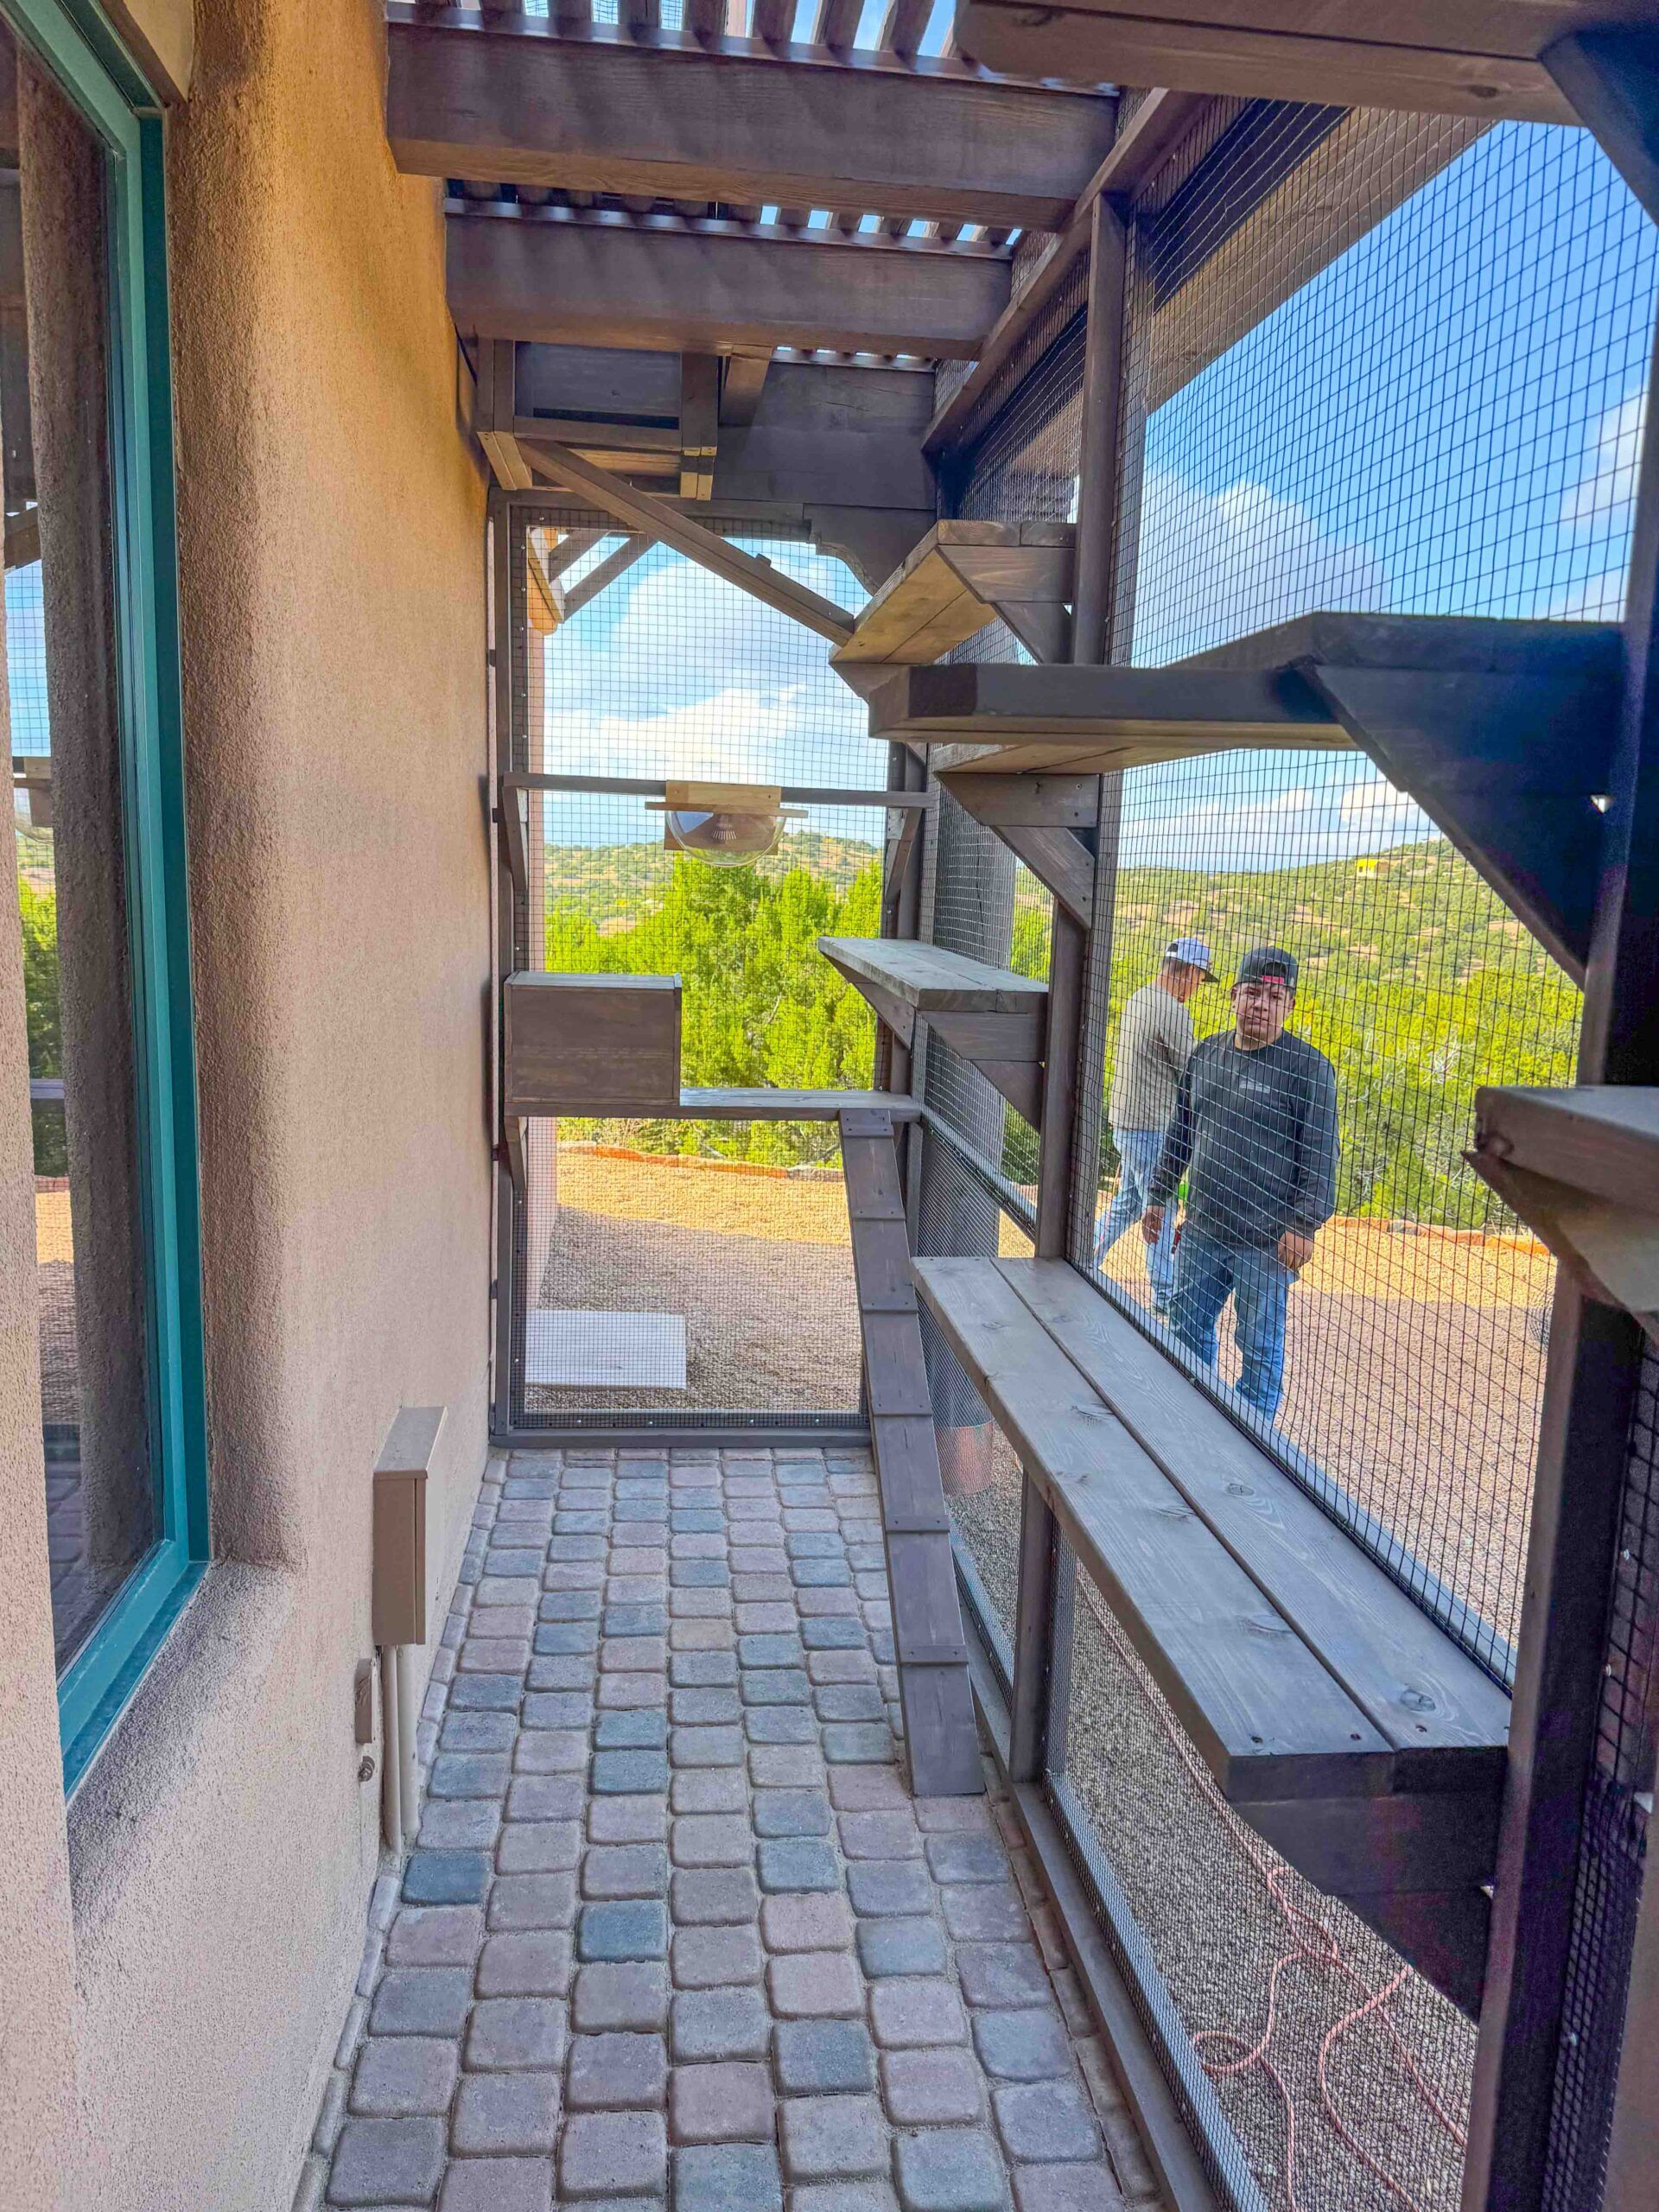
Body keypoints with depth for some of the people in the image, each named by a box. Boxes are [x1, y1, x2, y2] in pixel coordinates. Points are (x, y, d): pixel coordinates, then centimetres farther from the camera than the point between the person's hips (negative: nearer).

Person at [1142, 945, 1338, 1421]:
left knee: (1260, 1346, 5)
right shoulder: (1205, 1054, 9)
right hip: (1201, 1230, 6)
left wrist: (1304, 1225, -15)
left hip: (1267, 1240, -6)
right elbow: (1180, 1132, 18)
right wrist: (1158, 1196, 17)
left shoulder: (1309, 1067, -8)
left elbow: (1320, 1154, -10)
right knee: (1188, 1329, 16)